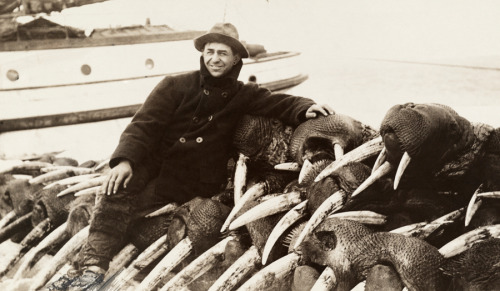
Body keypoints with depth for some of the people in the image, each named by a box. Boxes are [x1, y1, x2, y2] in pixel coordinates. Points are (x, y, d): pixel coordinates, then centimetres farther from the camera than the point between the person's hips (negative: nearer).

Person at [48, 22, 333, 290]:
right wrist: (125, 159, -20)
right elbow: (145, 124, -4)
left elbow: (279, 103, -1)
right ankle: (94, 268, -27)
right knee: (119, 188, -27)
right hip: (157, 160, 0)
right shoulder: (176, 86, 4)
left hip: (198, 182, 0)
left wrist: (306, 108, -23)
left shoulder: (243, 95, 10)